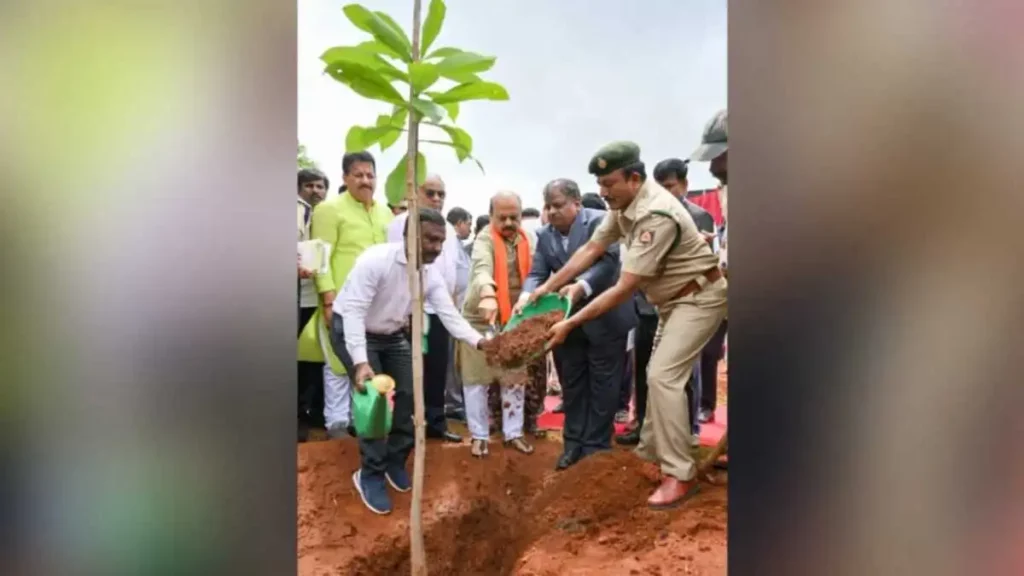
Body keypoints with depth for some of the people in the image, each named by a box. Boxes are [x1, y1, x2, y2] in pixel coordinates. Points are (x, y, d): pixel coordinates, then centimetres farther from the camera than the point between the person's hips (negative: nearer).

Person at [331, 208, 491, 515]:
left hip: (391, 335, 6)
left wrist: (479, 341, -36)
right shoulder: (376, 259, -31)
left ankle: (395, 461, 22)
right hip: (352, 330, -6)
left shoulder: (432, 275, -12)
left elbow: (451, 316, -17)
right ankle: (371, 475, 2)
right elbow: (353, 311, -34)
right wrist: (360, 362, -43)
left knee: (409, 394, 0)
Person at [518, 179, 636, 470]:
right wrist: (526, 296, -23)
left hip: (604, 317, -5)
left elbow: (608, 261, -22)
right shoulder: (544, 235, 5)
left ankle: (597, 446, 17)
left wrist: (581, 287, -37)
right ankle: (574, 444, 25)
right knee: (571, 385, 13)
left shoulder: (600, 221, -12)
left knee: (602, 385, 5)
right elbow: (537, 273, -2)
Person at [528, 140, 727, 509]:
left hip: (699, 296, -10)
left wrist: (569, 324, -29)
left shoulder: (655, 215, -32)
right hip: (673, 299, 10)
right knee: (659, 375, 15)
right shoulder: (623, 204, -4)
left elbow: (624, 289, -31)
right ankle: (649, 454, 30)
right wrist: (546, 288, -2)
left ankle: (681, 475, -7)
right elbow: (591, 250, 3)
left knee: (664, 376, -17)